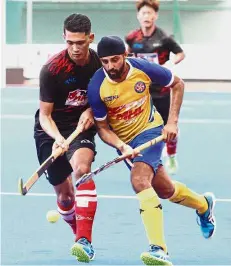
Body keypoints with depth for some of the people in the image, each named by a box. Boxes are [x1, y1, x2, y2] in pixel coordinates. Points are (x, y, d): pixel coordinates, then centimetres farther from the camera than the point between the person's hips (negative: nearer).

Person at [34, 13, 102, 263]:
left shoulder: (101, 63, -11)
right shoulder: (52, 69, -20)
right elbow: (44, 115, -16)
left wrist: (91, 111, -13)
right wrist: (57, 138, -34)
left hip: (81, 127, 0)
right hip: (51, 132, 0)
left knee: (82, 168, -30)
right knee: (64, 193, 4)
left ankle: (85, 241, -36)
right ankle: (79, 233, 36)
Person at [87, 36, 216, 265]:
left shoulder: (143, 68, -22)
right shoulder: (96, 87, -21)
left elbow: (177, 84, -3)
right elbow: (102, 127, -11)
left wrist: (172, 122, -10)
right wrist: (121, 146, -30)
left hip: (150, 129, -3)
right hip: (125, 140, 3)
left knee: (139, 179, -28)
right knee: (164, 190, 12)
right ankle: (203, 205, 47)